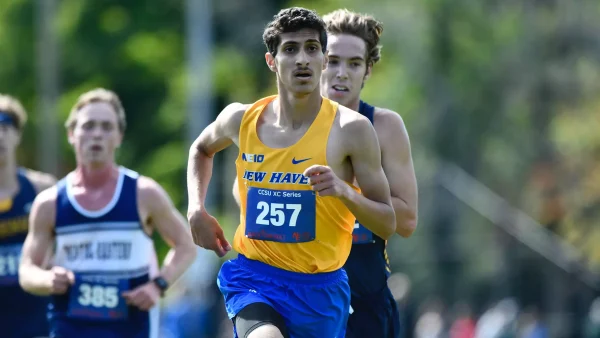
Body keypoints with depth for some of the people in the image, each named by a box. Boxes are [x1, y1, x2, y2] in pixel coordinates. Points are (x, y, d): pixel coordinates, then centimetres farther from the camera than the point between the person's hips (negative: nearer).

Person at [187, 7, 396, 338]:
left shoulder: (350, 129, -10)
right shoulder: (241, 119, -1)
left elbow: (388, 225, -7)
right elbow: (201, 149, 25)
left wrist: (345, 191, -25)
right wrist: (196, 210, 10)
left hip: (320, 288, 0)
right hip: (255, 277, 0)